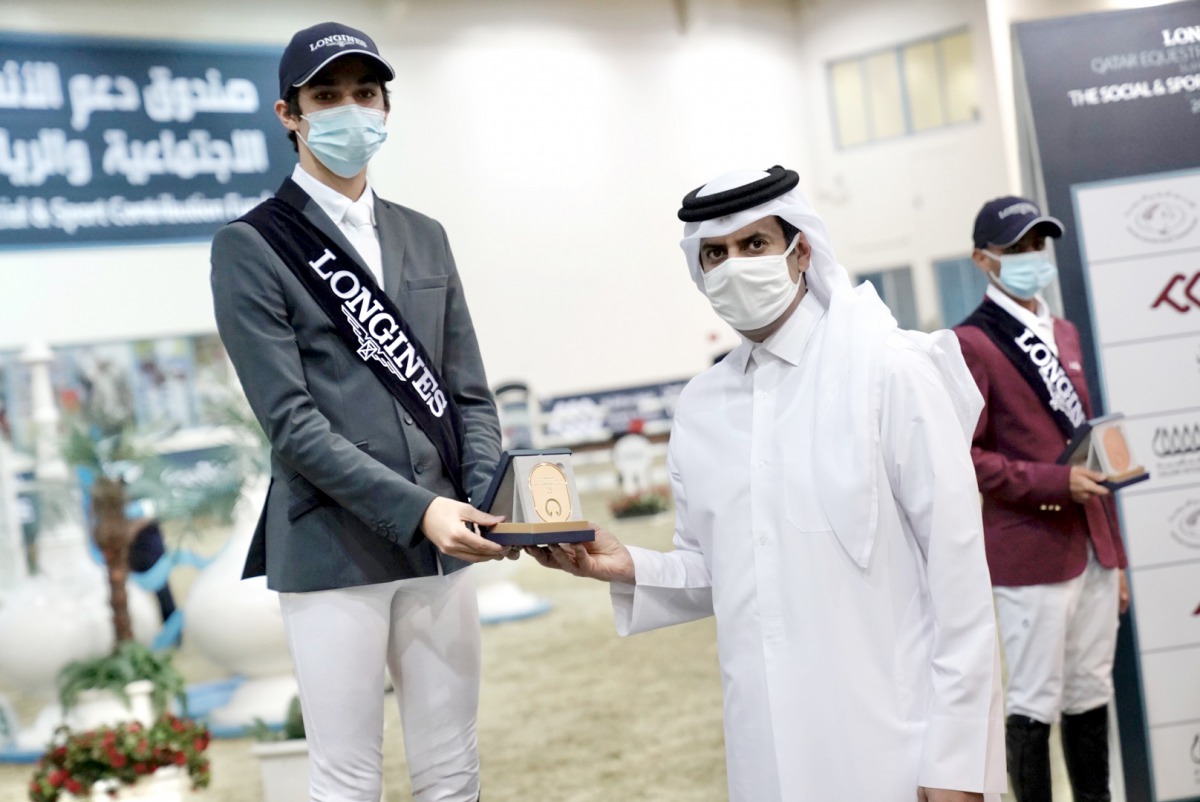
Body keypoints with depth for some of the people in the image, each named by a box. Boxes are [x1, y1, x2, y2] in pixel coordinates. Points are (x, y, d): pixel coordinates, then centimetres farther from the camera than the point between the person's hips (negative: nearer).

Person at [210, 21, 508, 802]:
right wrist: (415, 509, -20)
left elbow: (468, 392, 11)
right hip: (333, 551, -4)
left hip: (440, 544, 5)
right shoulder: (251, 247, -3)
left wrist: (490, 497, -8)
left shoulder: (426, 238, 13)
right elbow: (290, 421, -11)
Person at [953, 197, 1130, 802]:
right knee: (1035, 705, 1)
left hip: (1092, 550, 7)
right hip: (1030, 556, -7)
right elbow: (964, 457, -14)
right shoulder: (971, 344, -9)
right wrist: (1056, 481, -21)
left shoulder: (1064, 334, 16)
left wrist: (1115, 548, 18)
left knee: (1091, 699, 13)